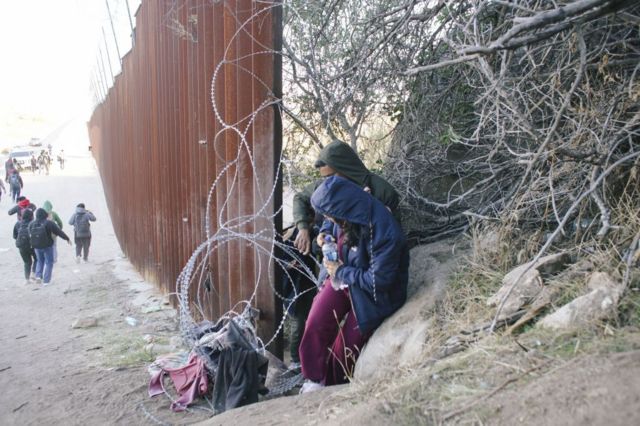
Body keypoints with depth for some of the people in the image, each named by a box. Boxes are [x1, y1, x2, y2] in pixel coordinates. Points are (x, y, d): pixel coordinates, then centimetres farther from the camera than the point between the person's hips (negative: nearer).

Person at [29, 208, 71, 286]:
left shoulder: (31, 224, -1)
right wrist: (67, 239, 0)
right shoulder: (49, 223, -15)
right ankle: (46, 281, 5)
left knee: (40, 261, 24)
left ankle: (38, 276, 8)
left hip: (36, 246, 4)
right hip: (47, 246, -4)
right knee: (49, 262, 7)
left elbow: (30, 235, 7)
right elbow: (59, 232, -10)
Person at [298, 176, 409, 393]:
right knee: (316, 323, -13)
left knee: (347, 342, -4)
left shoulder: (385, 232, -31)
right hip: (344, 277, 6)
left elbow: (379, 281, -25)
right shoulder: (348, 218, -9)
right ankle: (314, 379, 7)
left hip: (374, 293, -6)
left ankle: (334, 386, 25)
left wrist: (341, 272, -17)